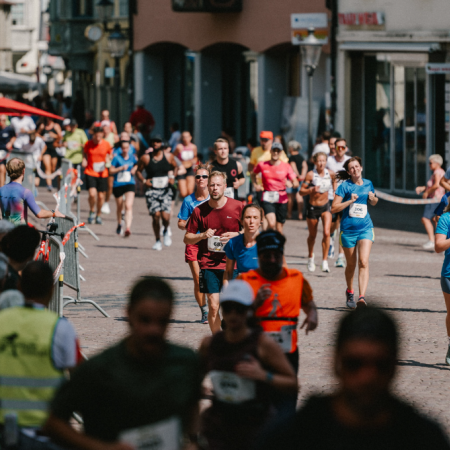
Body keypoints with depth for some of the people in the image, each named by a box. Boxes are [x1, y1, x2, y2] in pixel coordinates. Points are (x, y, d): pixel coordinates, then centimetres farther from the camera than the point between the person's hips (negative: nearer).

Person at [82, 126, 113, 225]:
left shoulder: (106, 144, -2)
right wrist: (84, 160, -5)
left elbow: (111, 154, 15)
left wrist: (108, 159, -6)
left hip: (102, 174, 1)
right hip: (90, 173, -1)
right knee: (92, 194, -17)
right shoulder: (88, 144, -4)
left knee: (101, 196, 5)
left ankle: (98, 215, 28)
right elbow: (84, 153, 14)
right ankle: (92, 211, 12)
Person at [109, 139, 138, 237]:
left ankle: (128, 228, -28)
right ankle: (119, 224, 42)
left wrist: (135, 169, 6)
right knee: (119, 207, 14)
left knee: (128, 206, -18)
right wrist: (121, 168, -17)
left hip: (129, 184, 0)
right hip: (118, 185, 0)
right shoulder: (117, 157, -4)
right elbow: (111, 171, -6)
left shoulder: (133, 158, 4)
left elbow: (137, 165, 26)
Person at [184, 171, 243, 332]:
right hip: (208, 264, 1)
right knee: (213, 306, -2)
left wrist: (236, 235, -11)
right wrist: (202, 235, -12)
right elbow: (187, 238, 8)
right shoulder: (199, 210, 2)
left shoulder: (238, 207, -1)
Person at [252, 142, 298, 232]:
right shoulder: (262, 165, 3)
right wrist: (255, 185, 6)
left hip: (282, 199, 1)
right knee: (271, 223, -23)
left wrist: (294, 184, -23)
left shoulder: (286, 167, 2)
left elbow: (296, 182, 1)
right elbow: (253, 174, 23)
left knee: (279, 228, 6)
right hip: (267, 199, -1)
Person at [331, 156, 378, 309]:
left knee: (364, 262, -16)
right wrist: (350, 201, -19)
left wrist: (373, 198, 1)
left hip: (365, 228, 1)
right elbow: (334, 208, -9)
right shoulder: (345, 186, -5)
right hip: (348, 229, -1)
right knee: (351, 264, 11)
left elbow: (373, 203, 24)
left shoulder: (368, 184, 7)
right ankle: (350, 291, 37)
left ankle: (362, 296, -23)